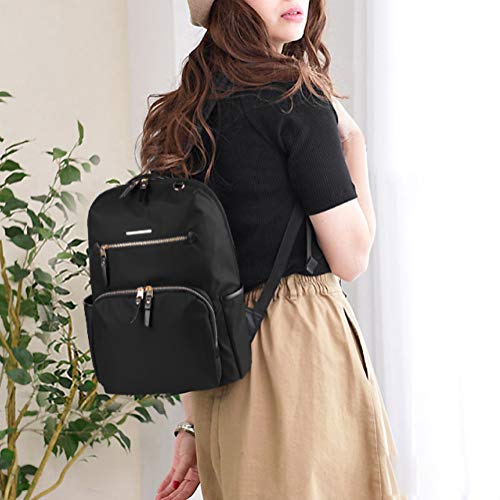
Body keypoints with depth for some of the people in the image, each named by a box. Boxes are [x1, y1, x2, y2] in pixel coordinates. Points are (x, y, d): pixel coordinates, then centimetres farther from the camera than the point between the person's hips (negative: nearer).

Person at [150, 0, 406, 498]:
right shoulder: (296, 99, -12)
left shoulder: (188, 113, 10)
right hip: (300, 343, -8)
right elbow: (350, 258, -9)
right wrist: (354, 143, 3)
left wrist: (193, 424, 13)